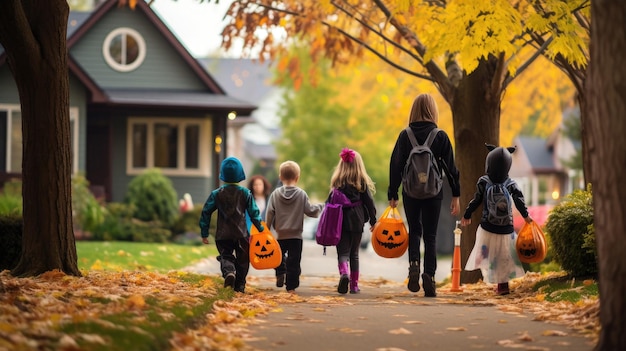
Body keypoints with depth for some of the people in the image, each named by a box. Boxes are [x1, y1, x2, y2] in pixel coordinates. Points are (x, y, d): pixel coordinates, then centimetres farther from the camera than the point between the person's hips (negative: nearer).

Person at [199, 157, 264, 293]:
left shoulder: (217, 194, -1)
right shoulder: (245, 193, -2)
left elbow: (206, 212, -1)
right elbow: (254, 213, 0)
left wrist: (204, 233, 7)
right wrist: (261, 229, 12)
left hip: (223, 235, 0)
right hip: (242, 234, 0)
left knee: (226, 256, 7)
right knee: (242, 259, 12)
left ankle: (228, 271, -24)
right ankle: (239, 285, 10)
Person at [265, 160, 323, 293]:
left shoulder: (275, 194, -2)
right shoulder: (301, 194, -6)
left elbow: (270, 214, -2)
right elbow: (310, 211, -2)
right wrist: (320, 207, 17)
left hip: (280, 235, 1)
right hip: (296, 235, -1)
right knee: (293, 261, 3)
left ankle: (280, 273, -3)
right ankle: (291, 286, 0)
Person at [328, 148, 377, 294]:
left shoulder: (337, 181, 3)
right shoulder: (362, 181, 2)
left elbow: (330, 201, 2)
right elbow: (368, 201, 3)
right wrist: (373, 220, 11)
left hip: (341, 220, -1)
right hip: (356, 220, 1)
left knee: (343, 252, -1)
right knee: (354, 253, 12)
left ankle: (344, 273, -30)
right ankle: (354, 285, 13)